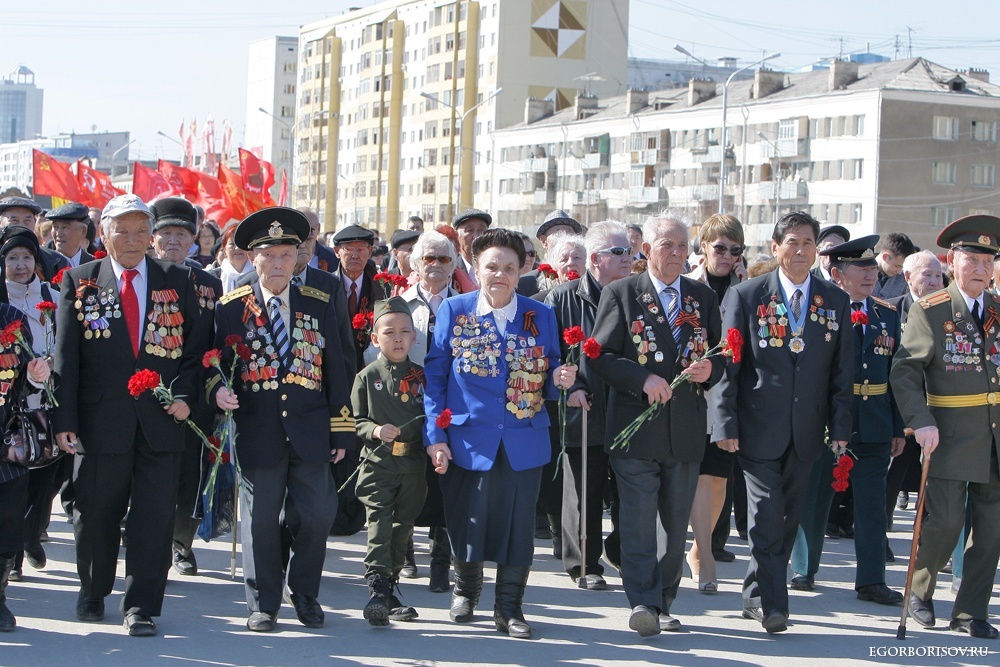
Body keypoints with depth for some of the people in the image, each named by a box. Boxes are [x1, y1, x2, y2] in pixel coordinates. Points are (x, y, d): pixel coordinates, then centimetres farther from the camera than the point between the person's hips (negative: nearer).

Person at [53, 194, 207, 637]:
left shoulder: (177, 282, 9)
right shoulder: (79, 282, 5)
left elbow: (196, 347, 10)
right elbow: (65, 355, 0)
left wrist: (185, 394, -7)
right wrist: (65, 419, -8)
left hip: (161, 420, 1)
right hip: (100, 420, 0)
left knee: (154, 516, -2)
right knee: (95, 515, 9)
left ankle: (142, 607, 6)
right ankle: (93, 593, 30)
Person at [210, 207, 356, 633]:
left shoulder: (318, 305, 8)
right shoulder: (231, 308, 2)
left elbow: (335, 371, 9)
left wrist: (341, 432, 6)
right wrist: (218, 389, -19)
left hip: (310, 430, 1)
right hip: (258, 432, -1)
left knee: (317, 515, 0)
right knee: (261, 520, 5)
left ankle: (305, 593, 21)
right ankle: (263, 604, 18)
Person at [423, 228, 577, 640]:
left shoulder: (541, 316, 5)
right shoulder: (453, 311, 1)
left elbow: (548, 376, 11)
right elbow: (434, 376, 0)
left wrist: (560, 379, -14)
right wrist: (435, 435, -6)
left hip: (524, 441, 1)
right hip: (468, 439, -1)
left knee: (518, 523, 3)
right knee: (467, 518, 9)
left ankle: (509, 607, 17)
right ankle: (465, 589, 35)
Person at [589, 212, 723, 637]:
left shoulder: (704, 297, 13)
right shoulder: (621, 294, 1)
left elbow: (721, 356, 16)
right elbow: (600, 357, -4)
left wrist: (709, 369, -7)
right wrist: (642, 379, -17)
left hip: (687, 430, 4)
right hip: (636, 426, -4)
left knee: (676, 523, 10)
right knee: (638, 520, -9)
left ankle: (663, 603, 21)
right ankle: (643, 603, -9)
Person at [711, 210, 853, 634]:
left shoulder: (835, 302, 7)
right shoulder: (746, 296, -2)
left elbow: (842, 371, 8)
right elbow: (727, 366, -4)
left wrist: (840, 427, 2)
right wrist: (725, 424, -10)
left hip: (805, 433, 4)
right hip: (759, 428, -3)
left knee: (787, 518, 10)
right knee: (767, 515, -7)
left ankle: (757, 595, 25)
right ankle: (772, 604, 0)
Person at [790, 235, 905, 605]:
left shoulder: (888, 314, 9)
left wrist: (899, 427, 8)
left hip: (874, 426, 3)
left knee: (871, 503, 3)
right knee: (814, 501, 8)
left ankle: (871, 580, 7)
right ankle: (804, 571, 22)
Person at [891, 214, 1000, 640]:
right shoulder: (930, 311, -4)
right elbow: (905, 370, -8)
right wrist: (921, 422, -19)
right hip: (951, 437, -4)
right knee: (944, 524, -6)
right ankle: (919, 592, 21)